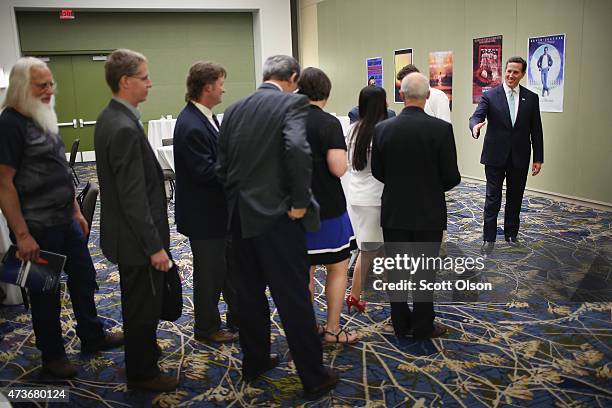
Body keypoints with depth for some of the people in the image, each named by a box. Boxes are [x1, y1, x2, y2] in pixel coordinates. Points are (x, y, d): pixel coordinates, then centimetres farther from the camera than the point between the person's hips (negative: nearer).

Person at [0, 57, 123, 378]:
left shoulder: (43, 118, 9)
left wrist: (76, 210, 16)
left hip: (64, 219, 8)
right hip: (38, 228, -8)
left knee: (83, 276, 17)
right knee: (46, 291, 7)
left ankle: (92, 336, 34)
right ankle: (52, 355, 26)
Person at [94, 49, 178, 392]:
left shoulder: (109, 117, 7)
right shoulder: (125, 128, -25)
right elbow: (134, 198, -26)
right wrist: (155, 246, -21)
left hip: (126, 232, 10)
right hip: (137, 237, -10)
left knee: (139, 301, 26)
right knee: (144, 304, 7)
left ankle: (142, 350, 46)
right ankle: (142, 372, 25)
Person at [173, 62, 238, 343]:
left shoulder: (205, 117, 6)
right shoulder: (191, 126, -25)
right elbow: (205, 172, -28)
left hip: (218, 209, 10)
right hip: (203, 214, -10)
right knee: (209, 271, 7)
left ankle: (238, 313, 38)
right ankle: (206, 328, 26)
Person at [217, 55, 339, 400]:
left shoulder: (234, 109, 9)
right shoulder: (293, 102, -9)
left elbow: (223, 164, 8)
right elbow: (298, 148, -27)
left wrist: (239, 197, 17)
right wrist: (300, 201, -17)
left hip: (240, 216, 6)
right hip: (276, 216, -6)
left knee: (249, 293, 18)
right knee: (294, 298, 3)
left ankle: (254, 362, 34)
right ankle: (314, 377, 17)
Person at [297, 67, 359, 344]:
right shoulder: (329, 124, -15)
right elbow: (338, 169, -22)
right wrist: (344, 158, -2)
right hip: (327, 209, -5)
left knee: (304, 269, 16)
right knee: (338, 268, 10)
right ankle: (332, 330, 17)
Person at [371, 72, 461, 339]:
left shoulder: (382, 128, -7)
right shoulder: (441, 129, -14)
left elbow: (377, 172, 2)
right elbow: (452, 177, -10)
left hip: (394, 212, 2)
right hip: (429, 212, -2)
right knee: (425, 270, 11)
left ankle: (401, 325, 25)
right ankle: (422, 327, 21)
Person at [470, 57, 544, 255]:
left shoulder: (531, 98, 4)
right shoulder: (490, 95, -3)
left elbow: (536, 130, 5)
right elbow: (477, 116, -15)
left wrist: (538, 158, 2)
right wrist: (475, 126, -40)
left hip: (519, 158, 3)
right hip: (495, 156, -2)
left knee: (515, 198, 13)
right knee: (493, 198, 1)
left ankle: (511, 233, 29)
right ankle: (489, 238, 9)